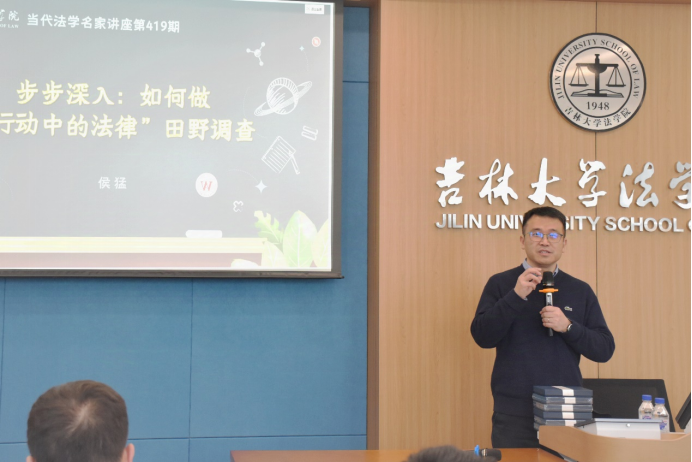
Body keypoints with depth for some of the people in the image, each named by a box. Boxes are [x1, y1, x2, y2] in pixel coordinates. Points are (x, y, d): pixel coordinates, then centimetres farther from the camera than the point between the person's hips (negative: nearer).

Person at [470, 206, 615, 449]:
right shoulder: (501, 284, 3)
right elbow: (482, 337, -8)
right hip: (514, 413, -2)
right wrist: (516, 296, -19)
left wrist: (568, 327, -12)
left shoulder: (580, 291, 9)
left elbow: (605, 349, 5)